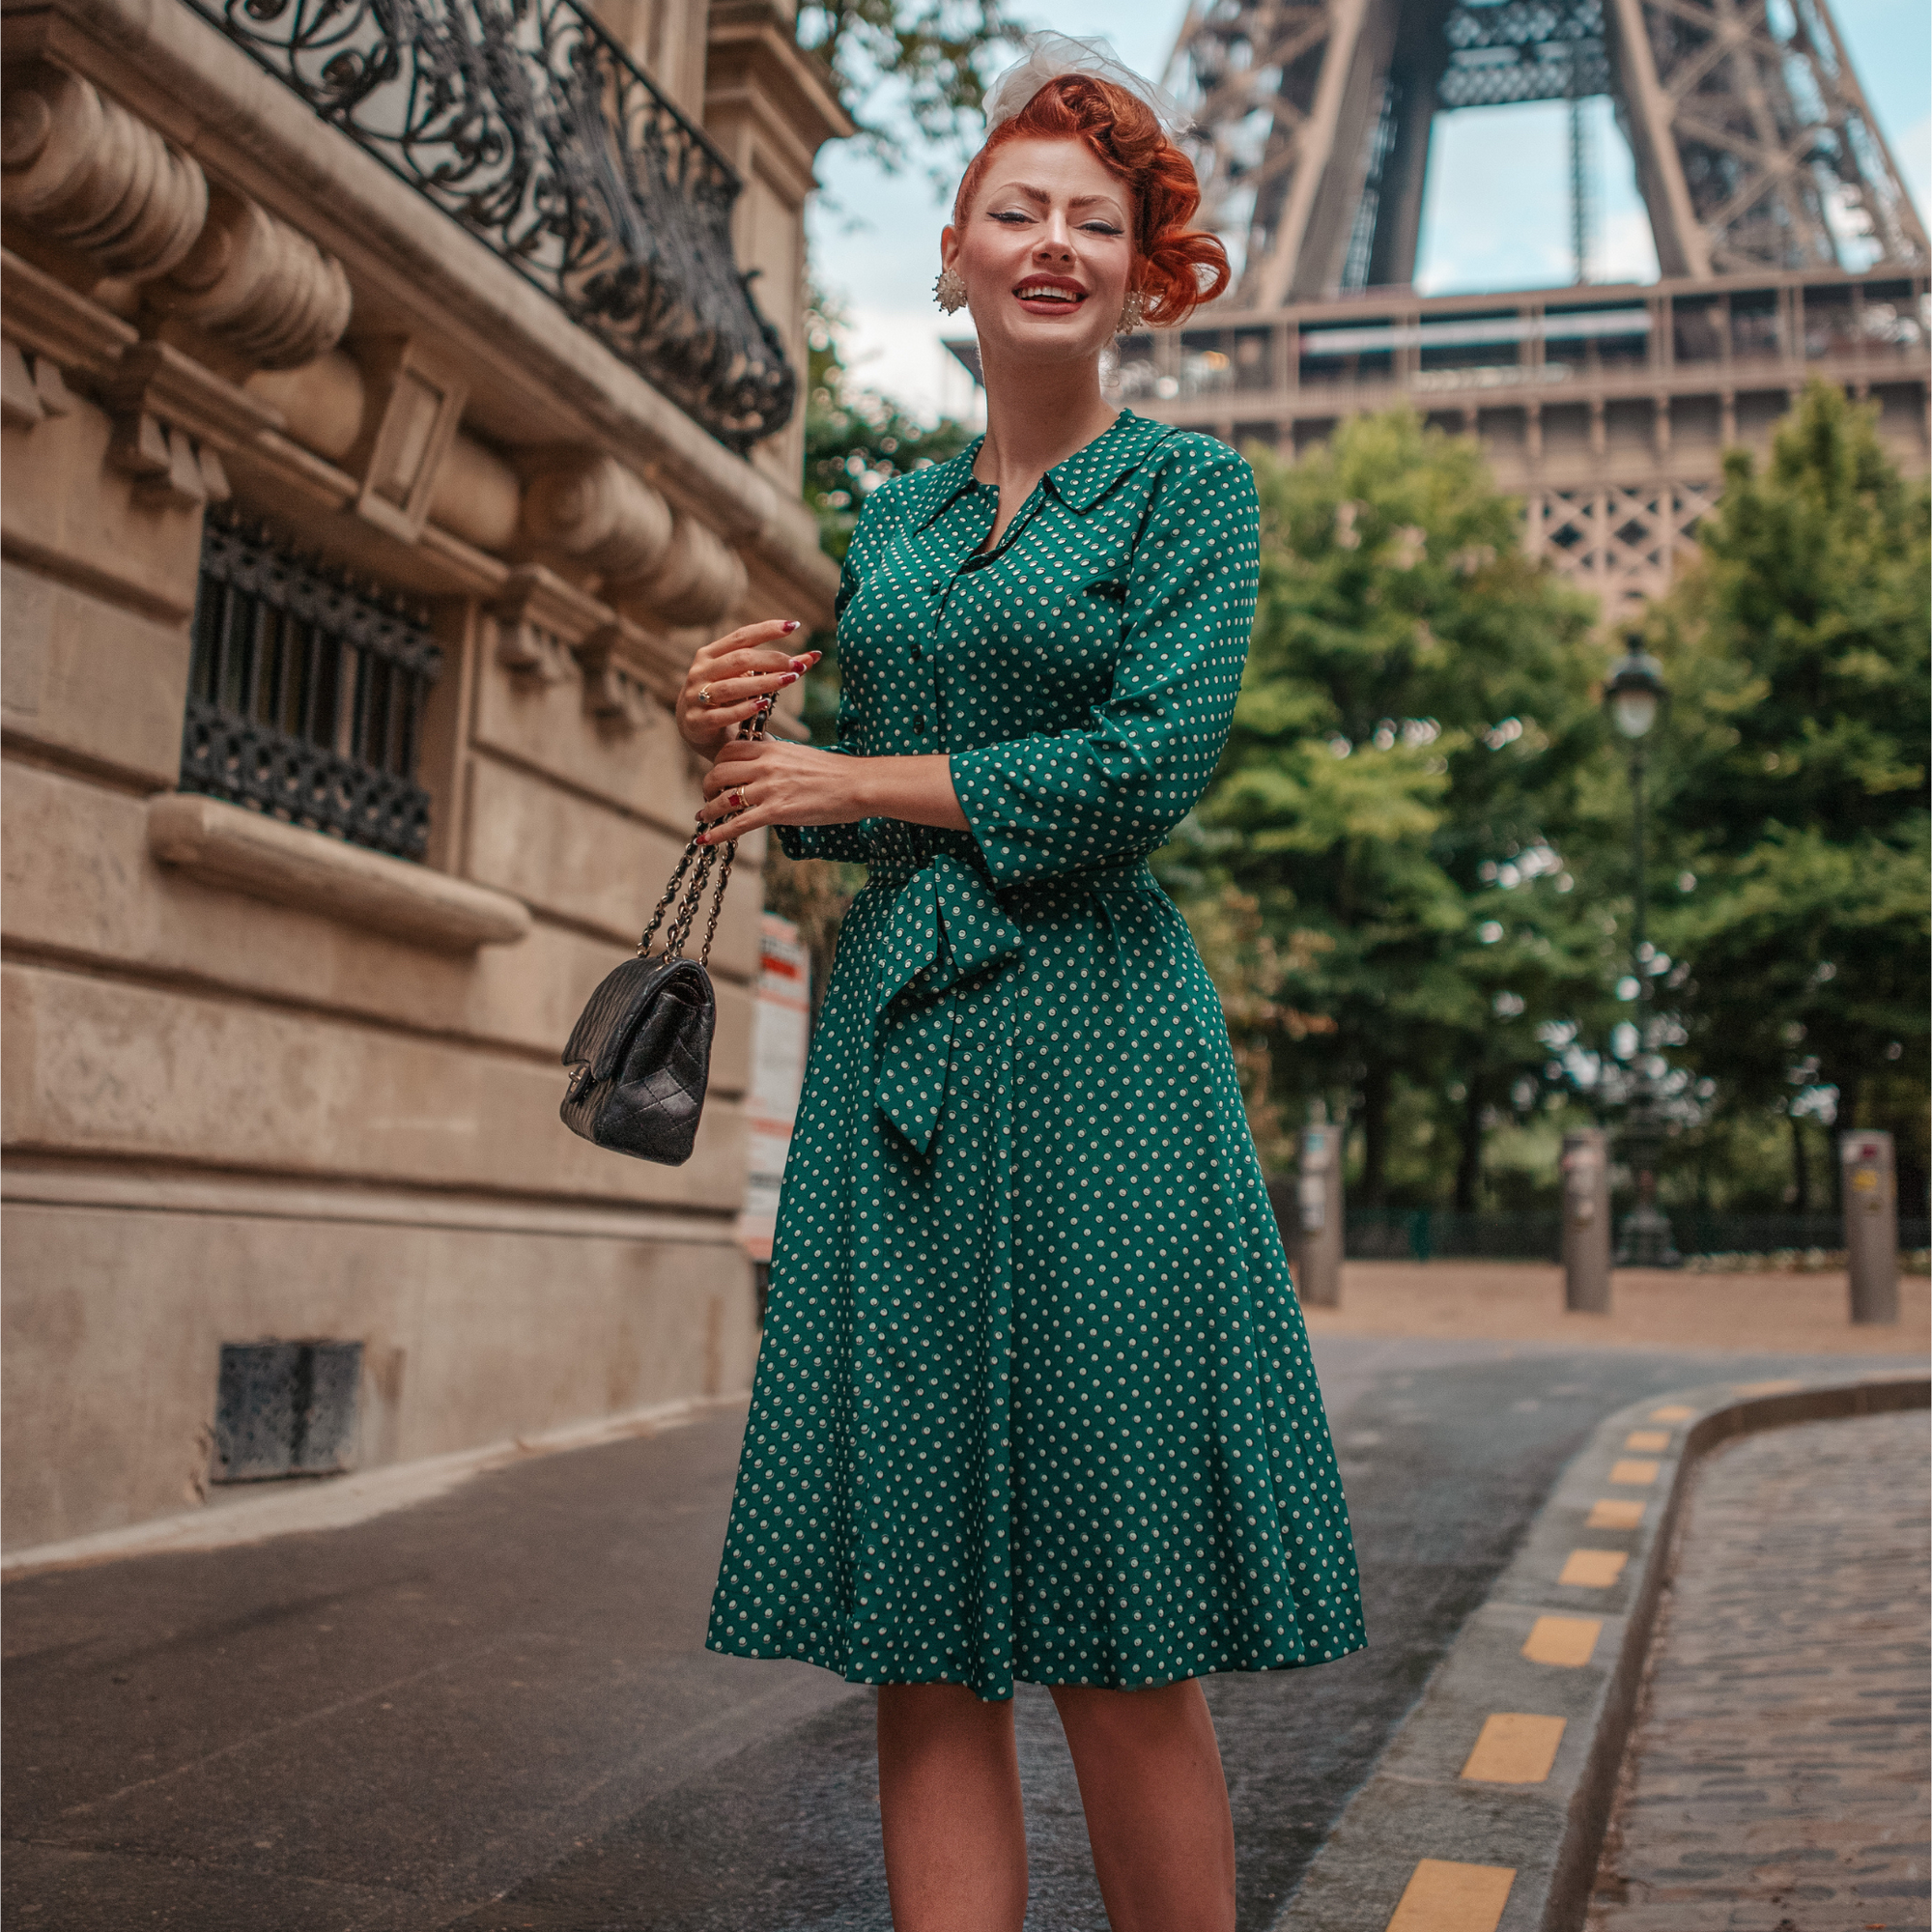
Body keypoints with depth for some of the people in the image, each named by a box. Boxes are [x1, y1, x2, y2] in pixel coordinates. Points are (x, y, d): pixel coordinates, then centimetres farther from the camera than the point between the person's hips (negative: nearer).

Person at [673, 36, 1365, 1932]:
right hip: (891, 1044, 5)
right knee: (922, 1646, 4)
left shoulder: (1188, 484, 3)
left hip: (1092, 1043, -4)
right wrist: (738, 748, 1)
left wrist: (850, 781, -4)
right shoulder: (895, 518, 18)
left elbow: (1152, 767, -11)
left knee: (1117, 1648, -1)